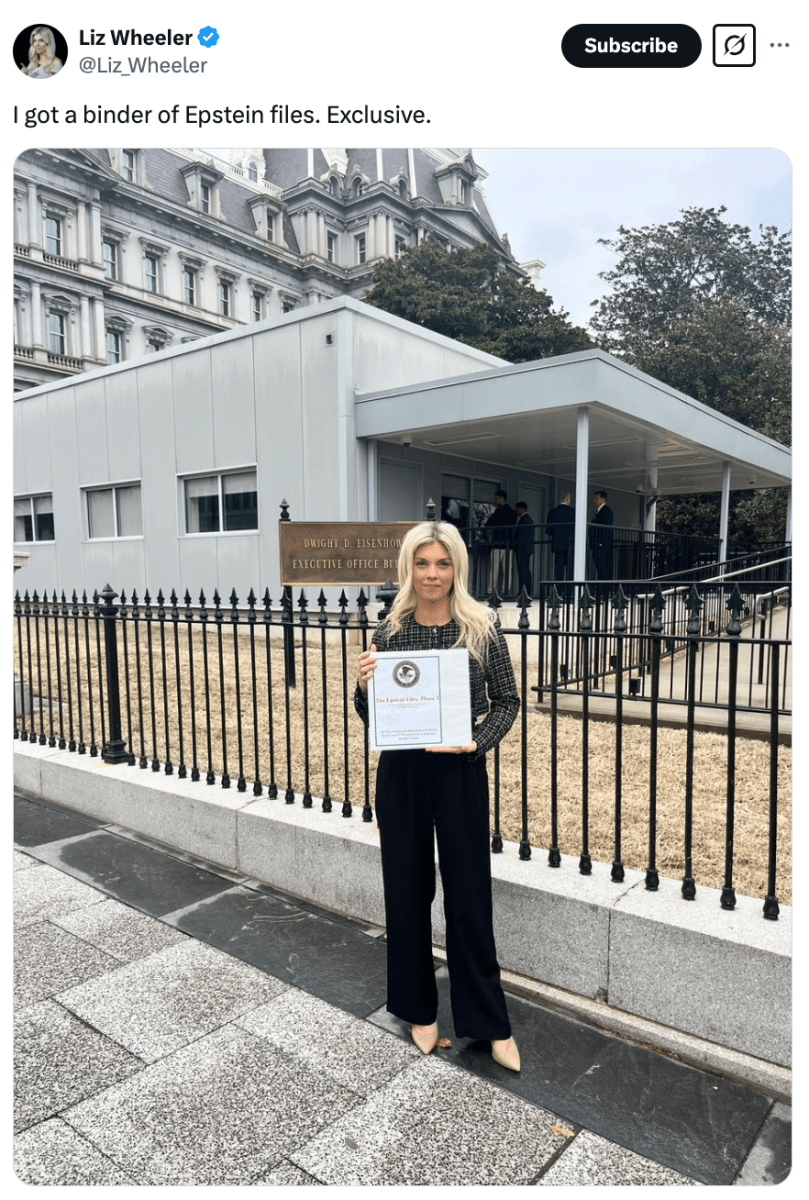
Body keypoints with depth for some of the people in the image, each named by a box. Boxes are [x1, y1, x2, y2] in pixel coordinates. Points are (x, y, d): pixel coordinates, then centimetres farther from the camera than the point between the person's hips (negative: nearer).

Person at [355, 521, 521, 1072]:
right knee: (407, 892, 14)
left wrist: (477, 742, -15)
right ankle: (418, 1008, 36)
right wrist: (364, 684, -16)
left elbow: (507, 701, 2)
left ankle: (491, 1023, 27)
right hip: (401, 775, 2)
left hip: (460, 773, -2)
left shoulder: (483, 628, -6)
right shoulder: (390, 631, -1)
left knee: (469, 897, 7)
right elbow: (370, 717, 5)